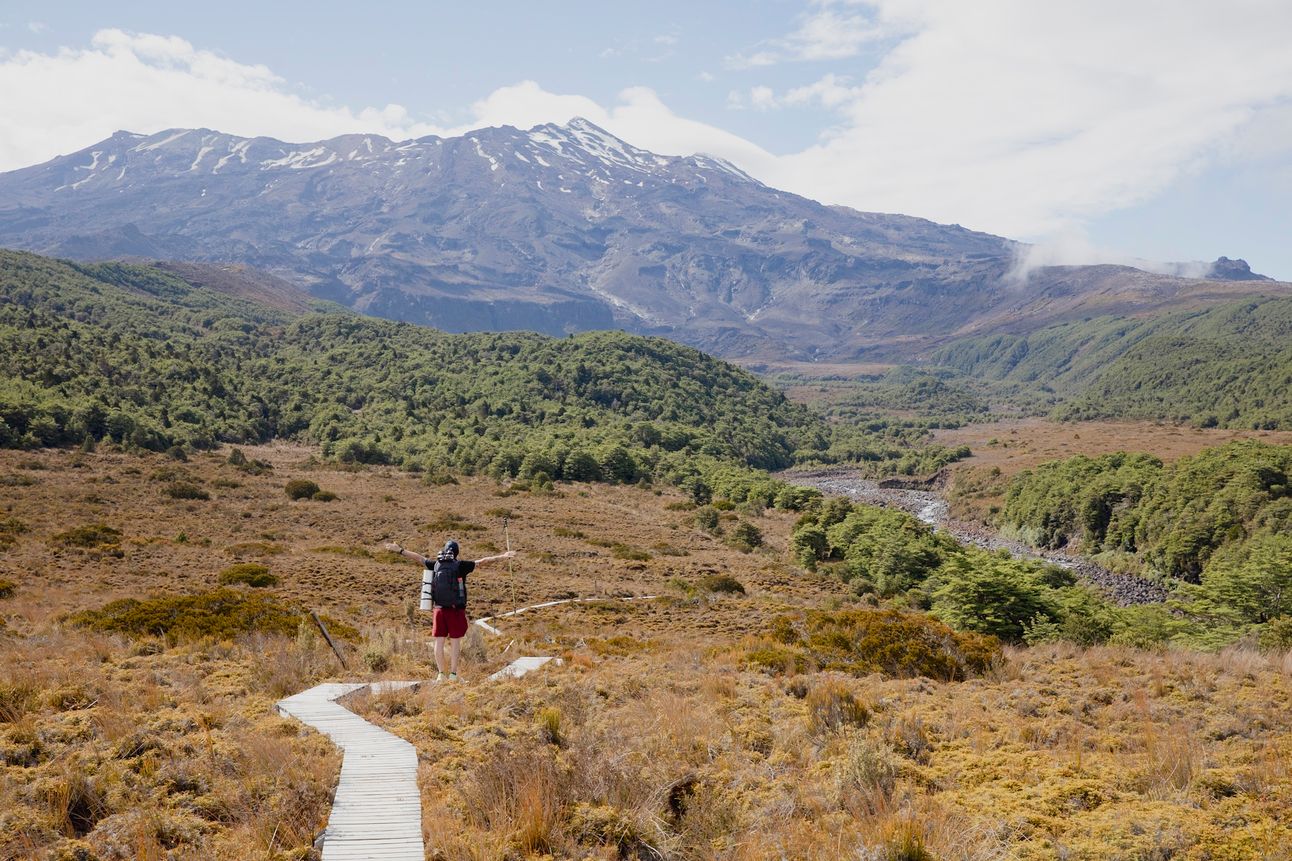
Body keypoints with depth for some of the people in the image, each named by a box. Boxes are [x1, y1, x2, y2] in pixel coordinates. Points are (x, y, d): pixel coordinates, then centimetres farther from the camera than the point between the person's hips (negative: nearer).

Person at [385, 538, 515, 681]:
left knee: (439, 641, 7)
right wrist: (503, 557, -3)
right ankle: (453, 674, 1)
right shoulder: (461, 565, -5)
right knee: (455, 641, 2)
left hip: (440, 609, 3)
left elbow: (419, 558, 15)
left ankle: (441, 673, 7)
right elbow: (482, 562, -6)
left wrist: (400, 550, 27)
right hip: (456, 609, -3)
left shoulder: (436, 564, 5)